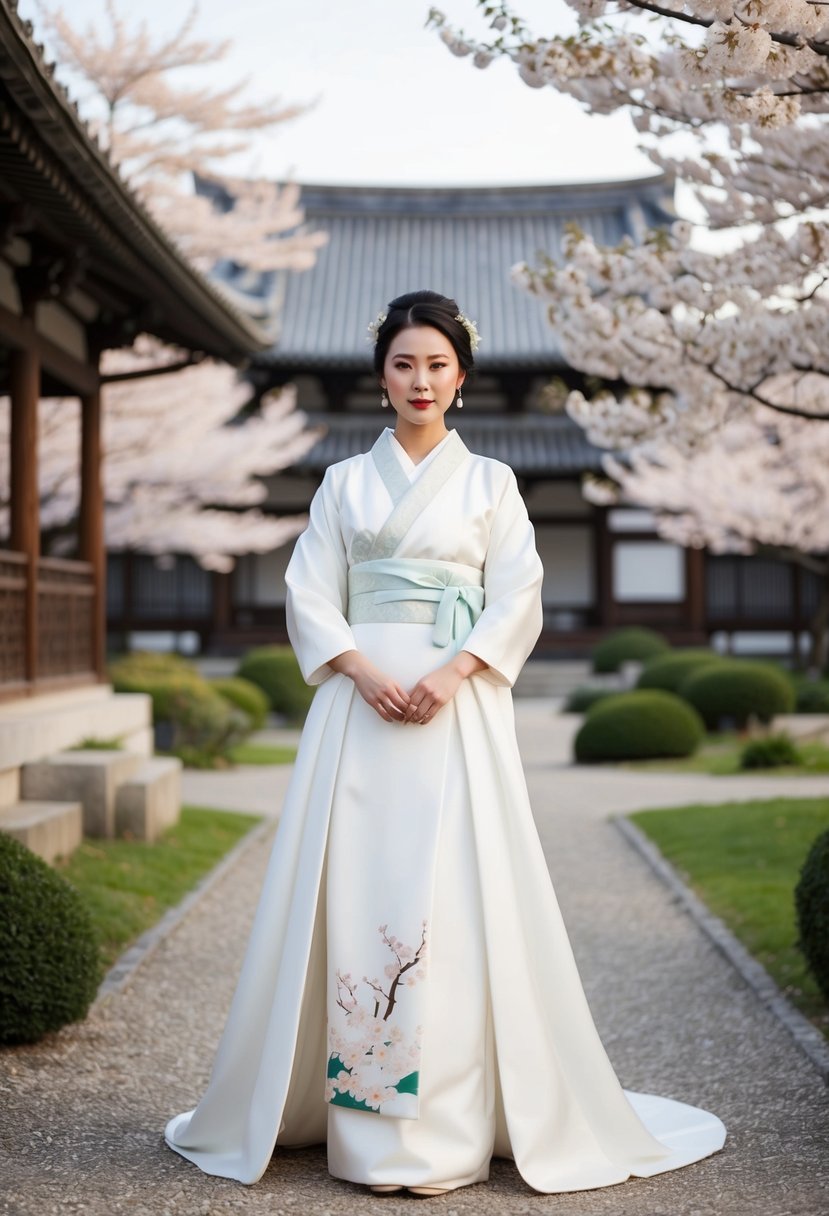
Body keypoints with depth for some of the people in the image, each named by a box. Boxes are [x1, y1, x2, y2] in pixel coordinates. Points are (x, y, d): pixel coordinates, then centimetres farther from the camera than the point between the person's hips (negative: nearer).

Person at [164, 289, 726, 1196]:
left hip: (458, 709, -1)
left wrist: (451, 672, -14)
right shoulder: (345, 482, 13)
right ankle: (362, 1120, 5)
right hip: (359, 703, 1)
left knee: (455, 895, -7)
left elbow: (518, 601, 2)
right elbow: (308, 597, 6)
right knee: (354, 893, -3)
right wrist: (364, 669, -11)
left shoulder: (490, 481, 11)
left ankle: (452, 1124, -2)